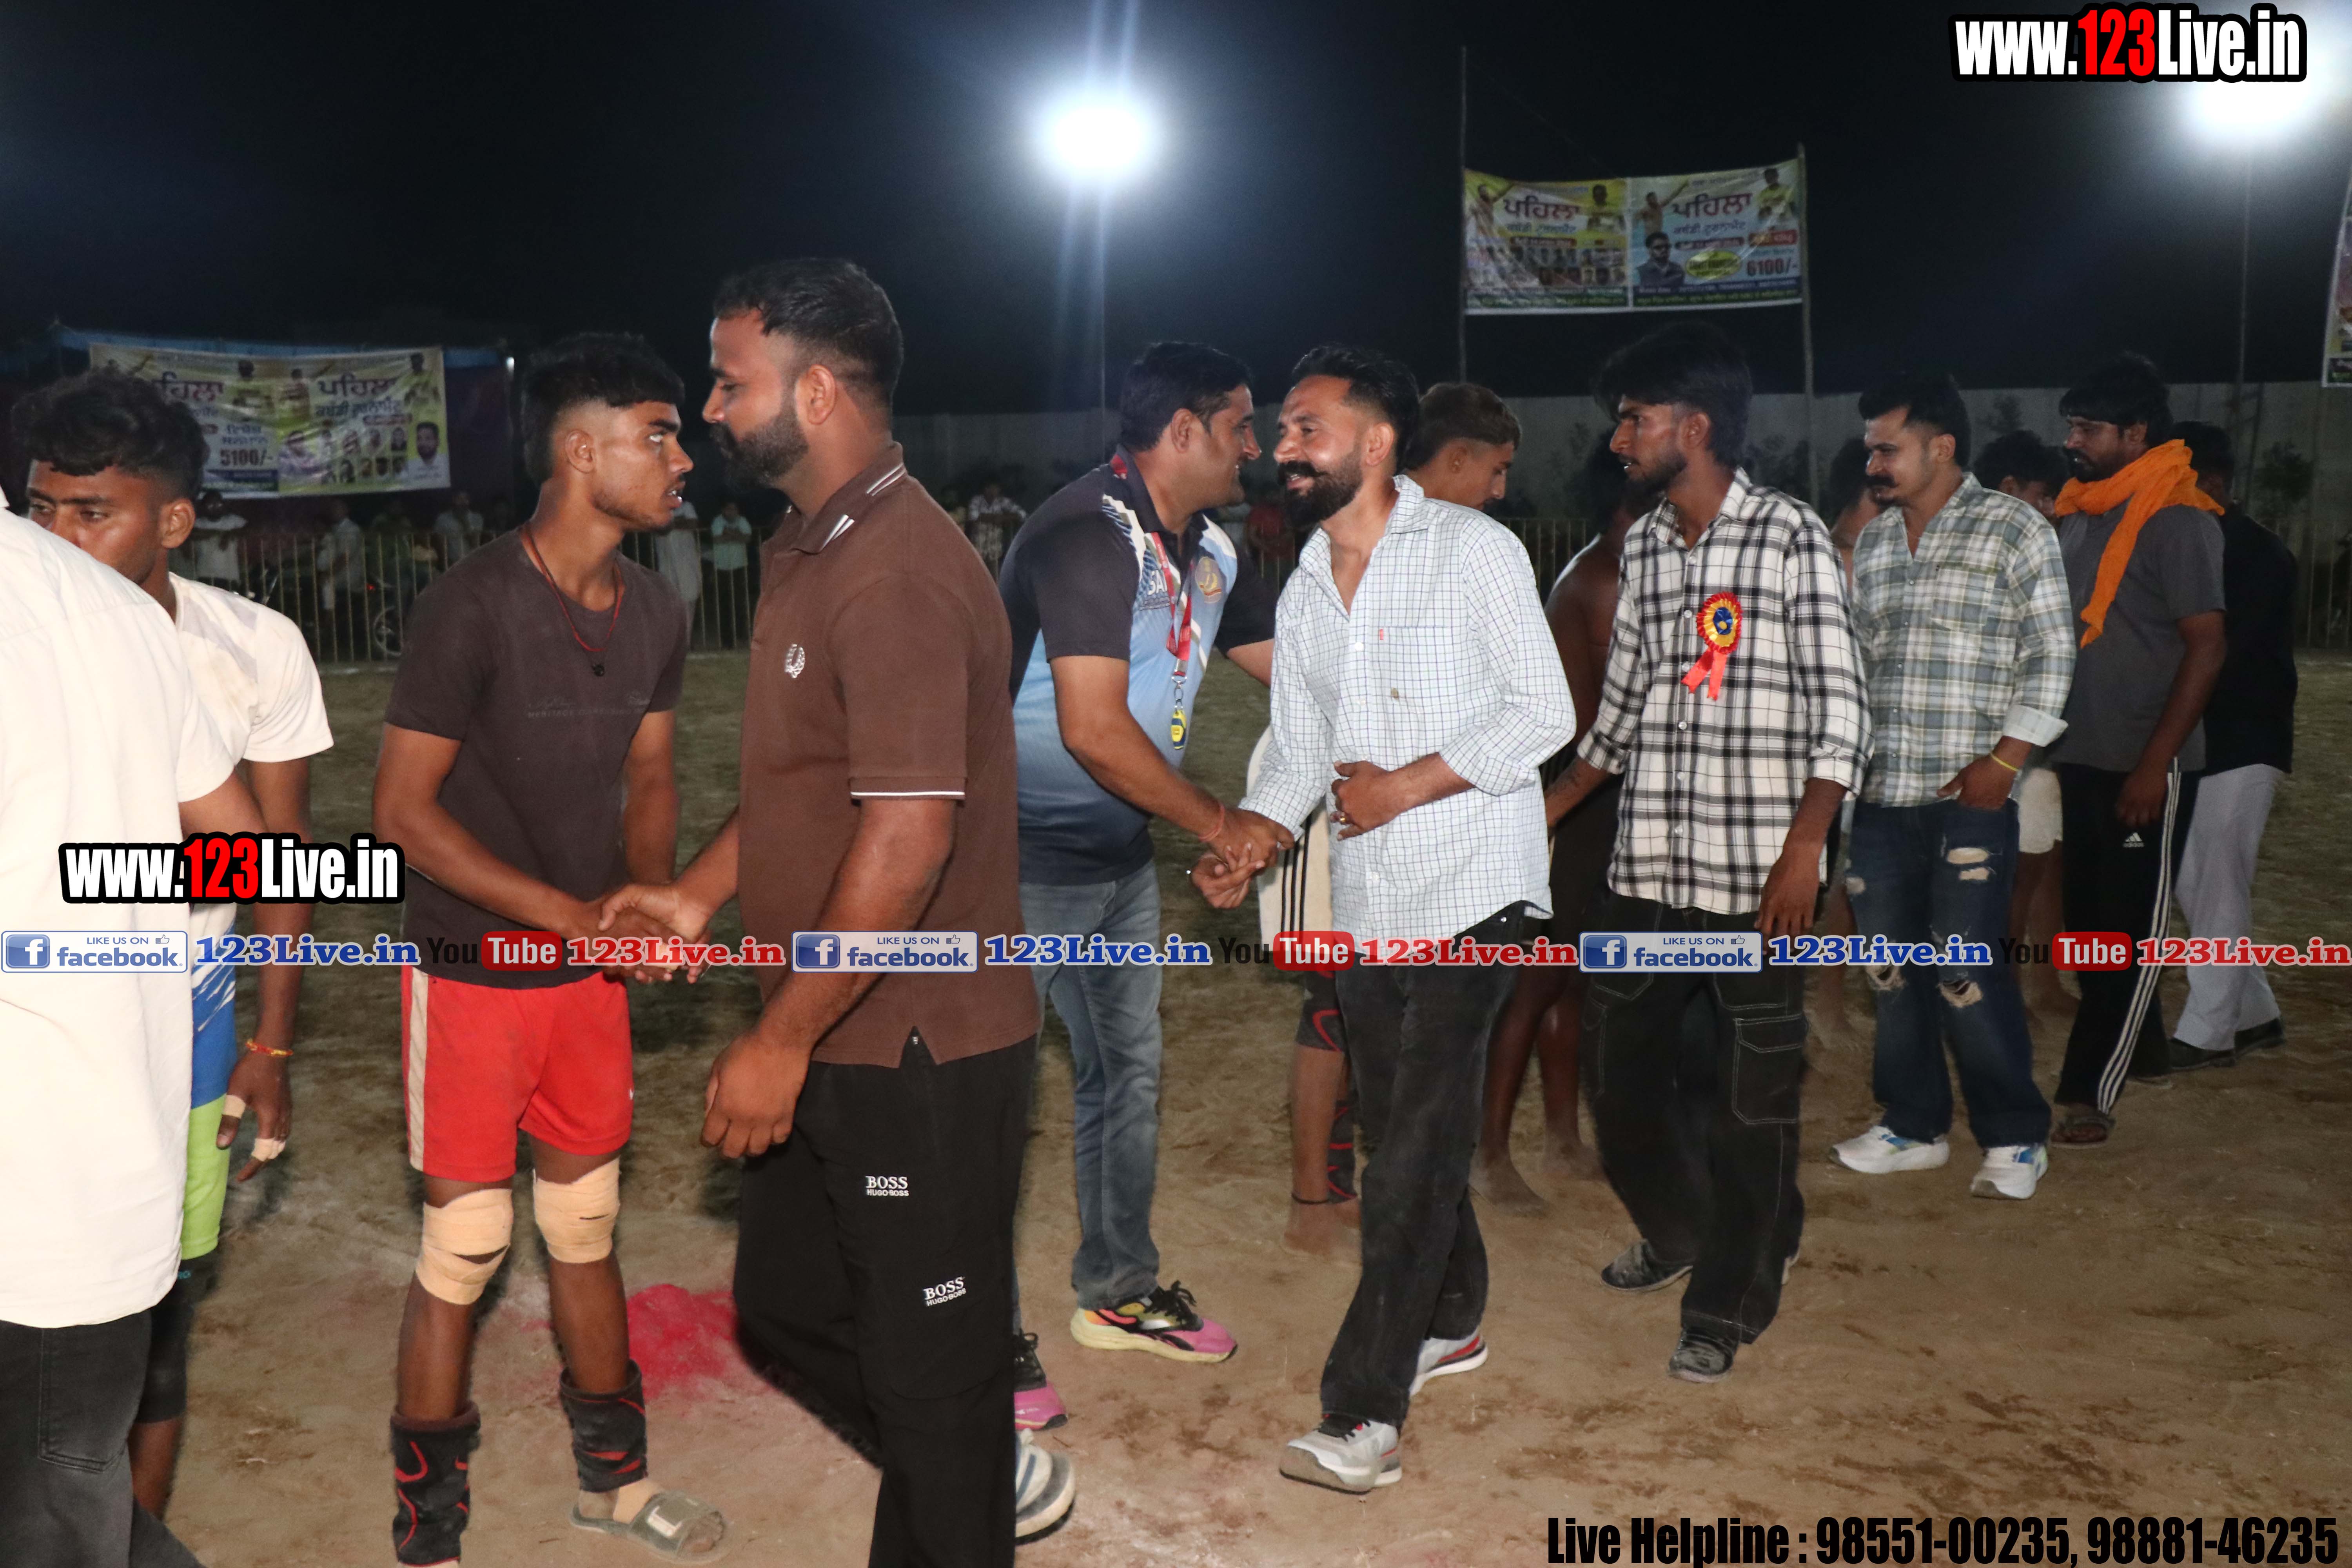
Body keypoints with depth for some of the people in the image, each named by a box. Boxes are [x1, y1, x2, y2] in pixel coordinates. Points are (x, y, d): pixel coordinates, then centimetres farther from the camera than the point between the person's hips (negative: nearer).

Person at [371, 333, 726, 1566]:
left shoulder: (656, 613, 1)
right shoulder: (474, 605, -19)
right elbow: (402, 809, -17)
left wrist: (652, 900, -8)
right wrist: (570, 912, -21)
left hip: (591, 971, 6)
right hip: (472, 975, -6)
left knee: (587, 1224, 17)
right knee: (466, 1244, 3)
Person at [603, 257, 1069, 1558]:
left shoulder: (896, 574, -22)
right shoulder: (804, 552, 11)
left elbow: (907, 835, -27)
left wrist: (781, 1040, -22)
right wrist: (697, 893, 11)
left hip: (917, 1058, -10)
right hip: (834, 1050, 10)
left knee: (928, 1360, 8)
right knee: (783, 1301, 23)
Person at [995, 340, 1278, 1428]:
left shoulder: (1207, 550, 8)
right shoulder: (1091, 534, -21)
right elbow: (1094, 731, -27)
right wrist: (1220, 826, -18)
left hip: (1120, 850, 10)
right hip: (1022, 849, -10)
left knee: (1127, 1071, 18)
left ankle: (1118, 1292, 34)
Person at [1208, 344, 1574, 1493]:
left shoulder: (1471, 548, -5)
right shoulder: (1301, 596, 15)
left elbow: (1544, 711, -9)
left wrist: (1404, 786, -15)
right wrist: (1244, 843, -3)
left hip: (1470, 892, -7)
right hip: (1366, 904, 7)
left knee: (1418, 1146, -10)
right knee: (1398, 1130, 15)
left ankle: (1363, 1415, -10)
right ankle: (1450, 1321, 36)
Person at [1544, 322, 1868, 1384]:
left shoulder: (1791, 537, -7)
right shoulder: (1642, 549, 11)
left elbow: (1838, 708, -9)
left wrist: (1805, 845, -18)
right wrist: (1546, 810, 17)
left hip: (1755, 871, -6)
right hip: (1646, 866, 6)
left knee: (1749, 1095, 3)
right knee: (1616, 1063, 14)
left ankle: (1729, 1305, 18)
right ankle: (1678, 1228, 40)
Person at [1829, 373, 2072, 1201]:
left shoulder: (2014, 531, -3)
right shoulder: (1873, 540, 14)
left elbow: (2050, 661, -6)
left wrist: (2002, 764, -12)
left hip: (1968, 800, -6)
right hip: (1879, 795, 6)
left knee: (1966, 973, -5)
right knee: (1892, 970, 11)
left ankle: (2015, 1135, 13)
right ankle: (1913, 1124, 25)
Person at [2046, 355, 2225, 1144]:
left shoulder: (2177, 520, -13)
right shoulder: (2079, 515, 9)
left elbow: (2207, 646, -16)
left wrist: (2155, 763, -19)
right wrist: (2047, 742, 10)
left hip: (2145, 768, -7)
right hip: (2082, 760, 8)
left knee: (2130, 929, 0)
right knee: (2089, 918, 15)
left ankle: (2088, 1096, 2)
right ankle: (2141, 1048, 34)